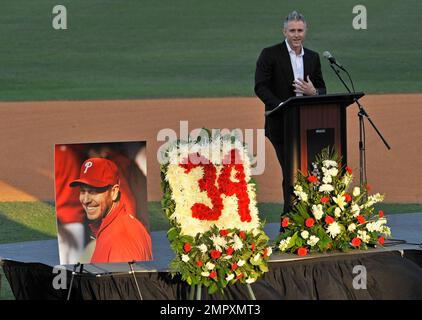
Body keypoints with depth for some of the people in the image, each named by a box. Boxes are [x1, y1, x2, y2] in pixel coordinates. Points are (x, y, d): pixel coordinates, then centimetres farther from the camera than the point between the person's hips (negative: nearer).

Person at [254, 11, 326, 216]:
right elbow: (260, 87, -9)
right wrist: (281, 105, -22)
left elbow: (322, 89, 14)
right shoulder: (270, 55, -3)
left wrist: (313, 92, -11)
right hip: (281, 124, -5)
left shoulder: (313, 58, 12)